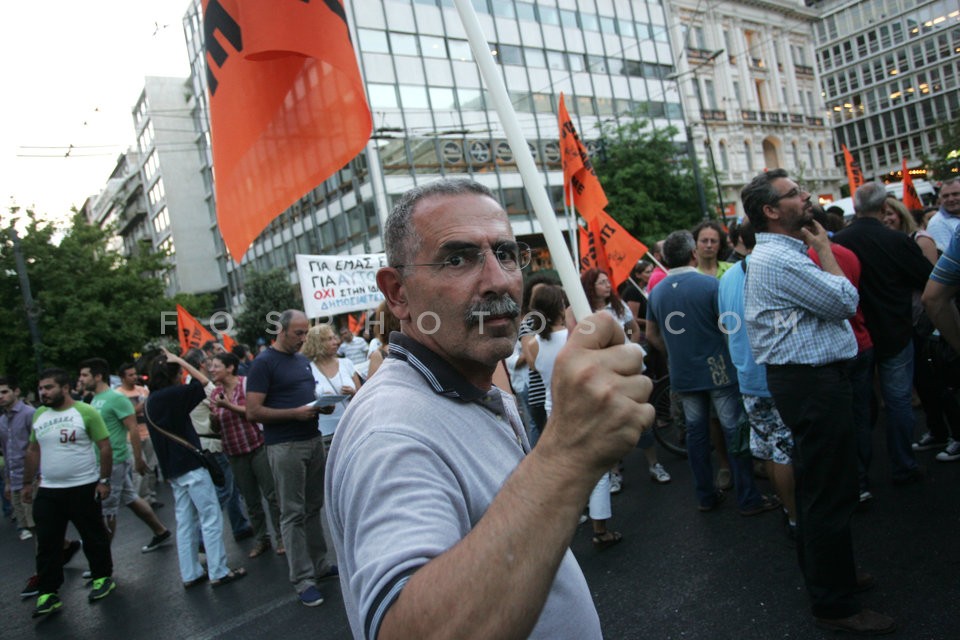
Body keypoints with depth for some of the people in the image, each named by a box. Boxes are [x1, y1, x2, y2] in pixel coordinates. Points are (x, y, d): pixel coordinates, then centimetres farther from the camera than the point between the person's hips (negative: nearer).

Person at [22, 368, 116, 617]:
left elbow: (104, 447, -9)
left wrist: (104, 479, -12)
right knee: (47, 543, 6)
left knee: (93, 537, 9)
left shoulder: (86, 412, -10)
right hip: (48, 491, 5)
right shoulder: (38, 416, 6)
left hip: (84, 488, -4)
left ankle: (103, 578, 26)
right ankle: (48, 594, 15)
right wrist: (28, 483, 13)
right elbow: (33, 451, 15)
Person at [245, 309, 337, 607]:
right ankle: (303, 579, 6)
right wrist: (295, 413, -21)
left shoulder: (303, 359, 15)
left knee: (313, 507, 14)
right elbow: (253, 411, -14)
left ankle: (318, 564, 25)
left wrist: (323, 404, 3)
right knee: (293, 513, 0)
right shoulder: (264, 363, -8)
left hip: (313, 440, 7)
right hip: (285, 446, -7)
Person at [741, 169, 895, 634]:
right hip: (812, 381, -11)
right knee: (831, 494, -3)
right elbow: (845, 302, -15)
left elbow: (832, 303, 19)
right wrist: (823, 248, -6)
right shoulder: (779, 259, -19)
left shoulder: (778, 254, 16)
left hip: (806, 378, 11)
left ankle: (825, 576, 37)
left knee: (816, 486, 21)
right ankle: (835, 605, 10)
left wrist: (816, 249, 10)